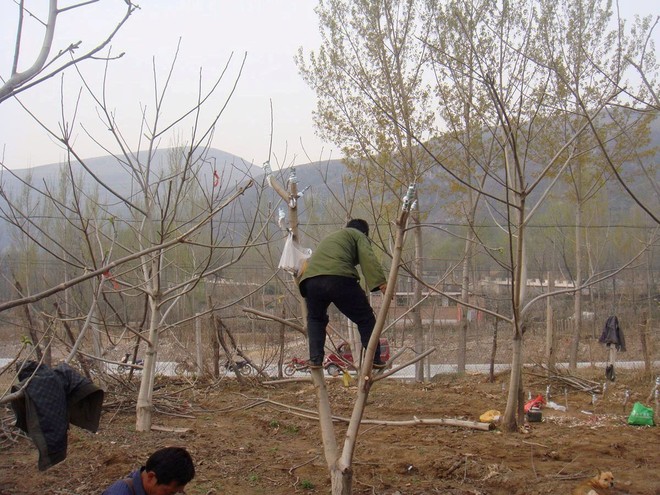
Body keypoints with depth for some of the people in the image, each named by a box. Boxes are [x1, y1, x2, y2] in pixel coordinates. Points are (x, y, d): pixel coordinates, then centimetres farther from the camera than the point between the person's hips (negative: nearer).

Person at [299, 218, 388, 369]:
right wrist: (381, 282, -9)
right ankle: (375, 359, 9)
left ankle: (315, 359, 16)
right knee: (365, 319, 10)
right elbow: (368, 259, 2)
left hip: (309, 280, 5)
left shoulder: (330, 238, 41)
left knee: (315, 319, 27)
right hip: (339, 278, -5)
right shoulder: (359, 235, 22)